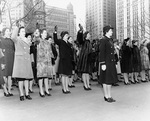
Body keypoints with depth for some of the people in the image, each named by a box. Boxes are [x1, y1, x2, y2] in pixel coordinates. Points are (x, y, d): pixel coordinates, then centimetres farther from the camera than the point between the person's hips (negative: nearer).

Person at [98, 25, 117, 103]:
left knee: (110, 79, 12)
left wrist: (114, 62, 17)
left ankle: (108, 96, 22)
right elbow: (101, 53, -16)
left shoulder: (110, 40, 15)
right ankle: (107, 96, 9)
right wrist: (103, 64, -20)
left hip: (111, 62, 9)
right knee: (106, 80, -1)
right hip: (106, 63, -9)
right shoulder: (103, 40, -11)